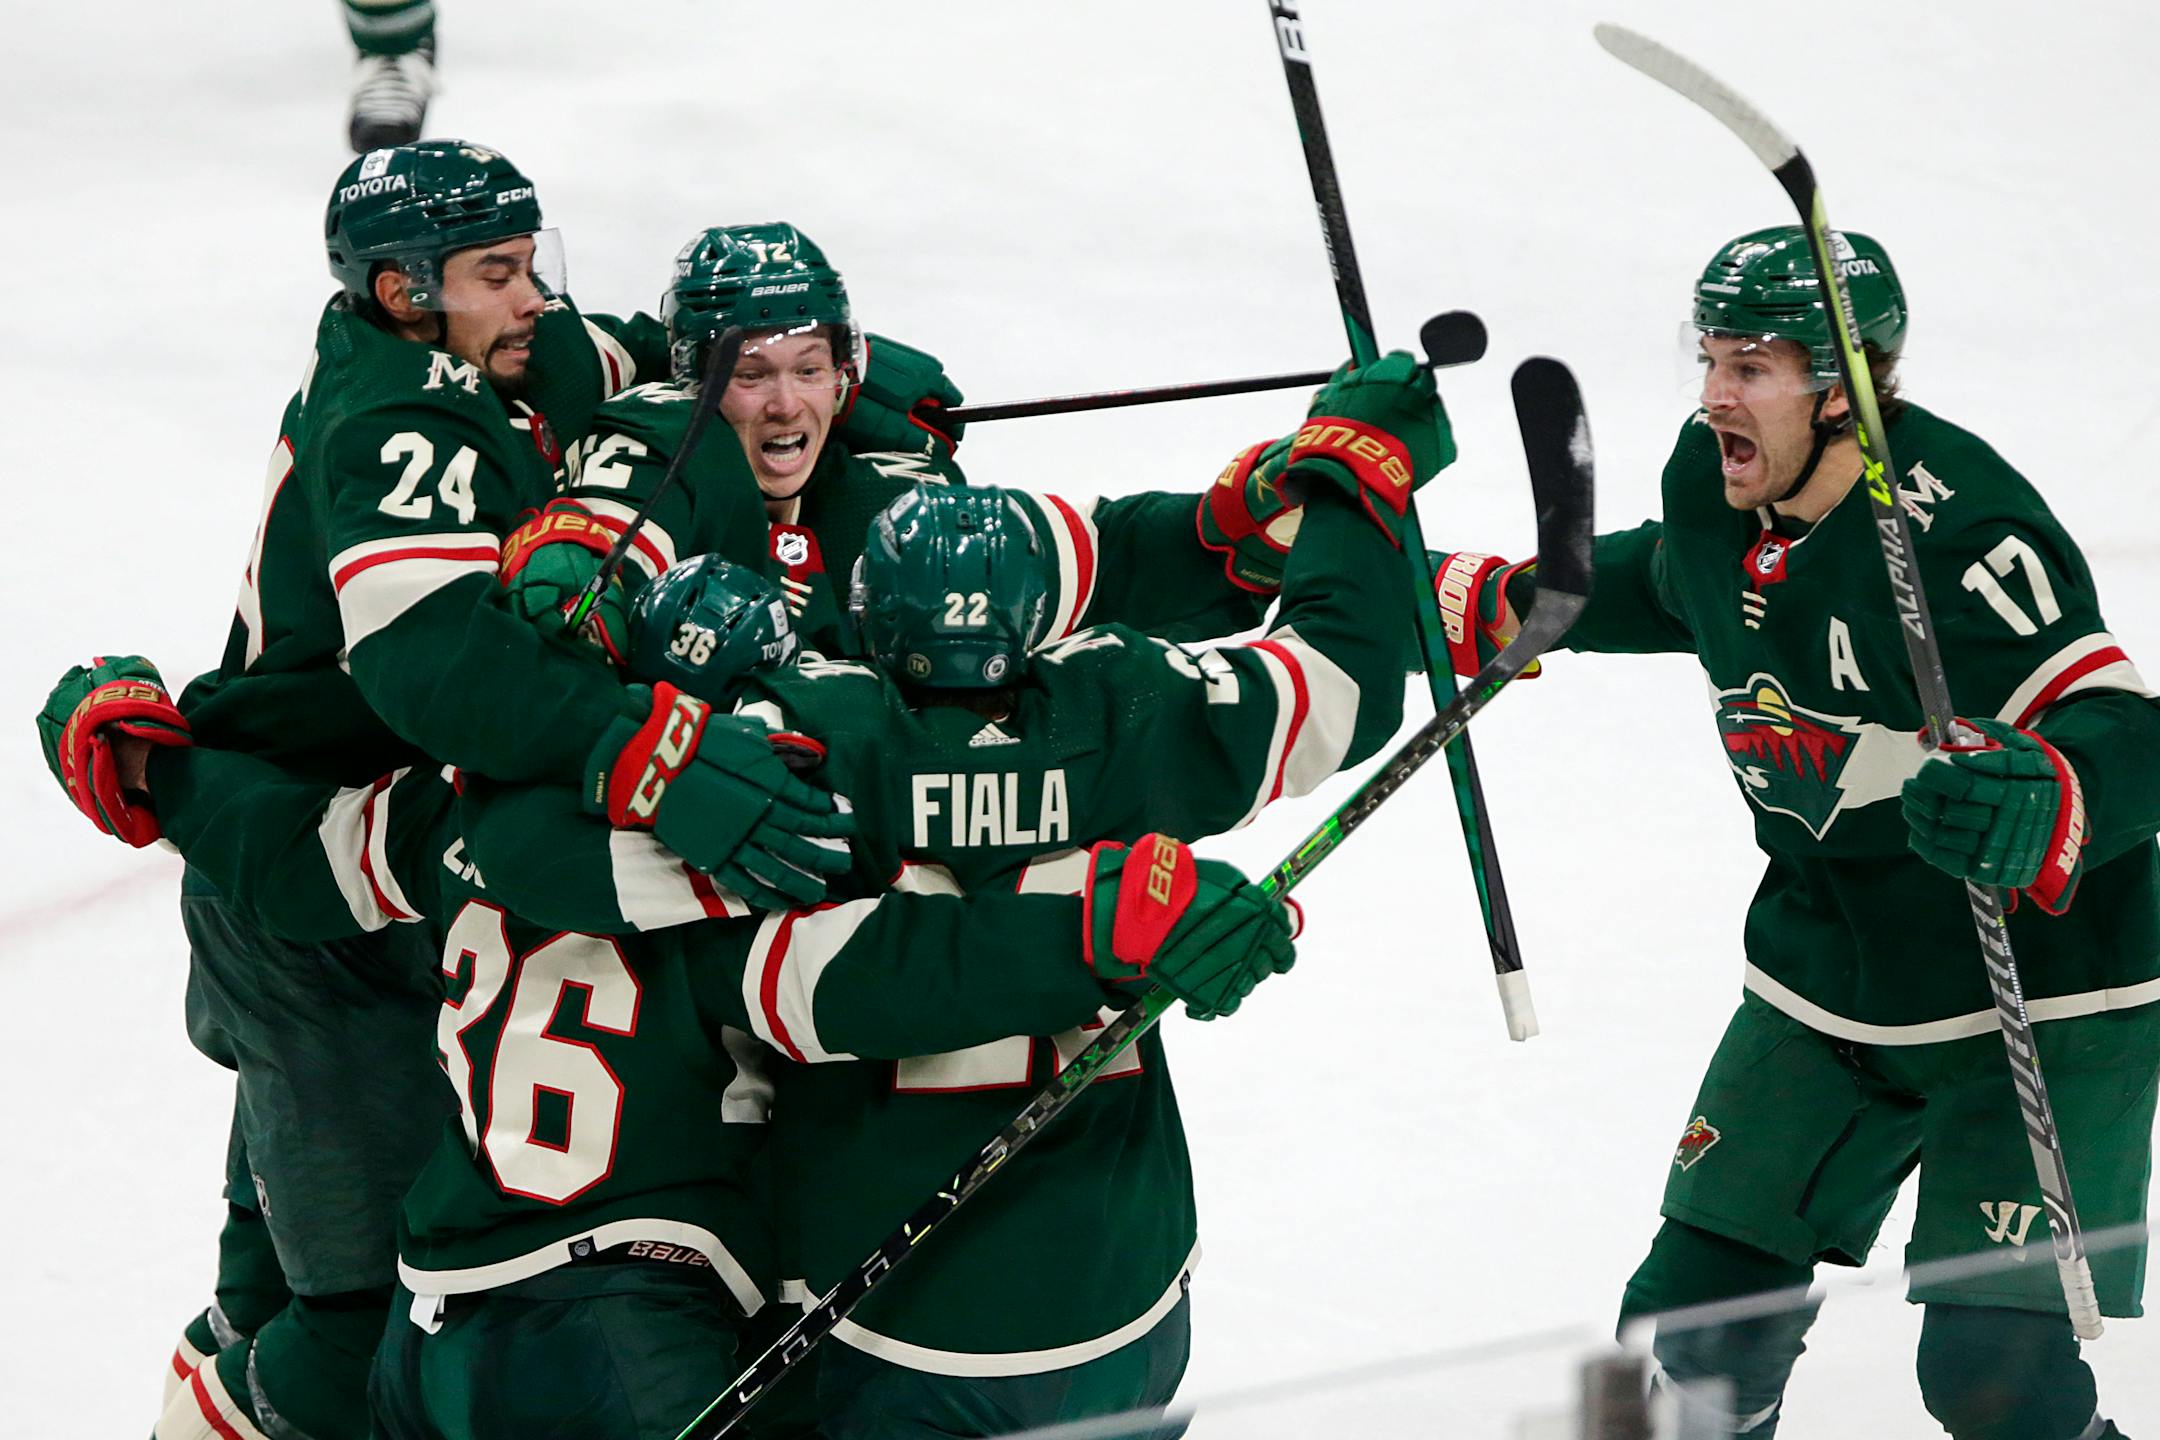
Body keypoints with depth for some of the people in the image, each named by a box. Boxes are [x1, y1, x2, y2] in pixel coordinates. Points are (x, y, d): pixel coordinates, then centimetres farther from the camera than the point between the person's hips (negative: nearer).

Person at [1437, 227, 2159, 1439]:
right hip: (1828, 981, 7)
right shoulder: (1713, 488, -3)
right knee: (1698, 1318, 6)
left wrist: (2043, 797, -53)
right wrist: (1500, 603, 19)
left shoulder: (1951, 521, -27)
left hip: (2042, 995, -7)